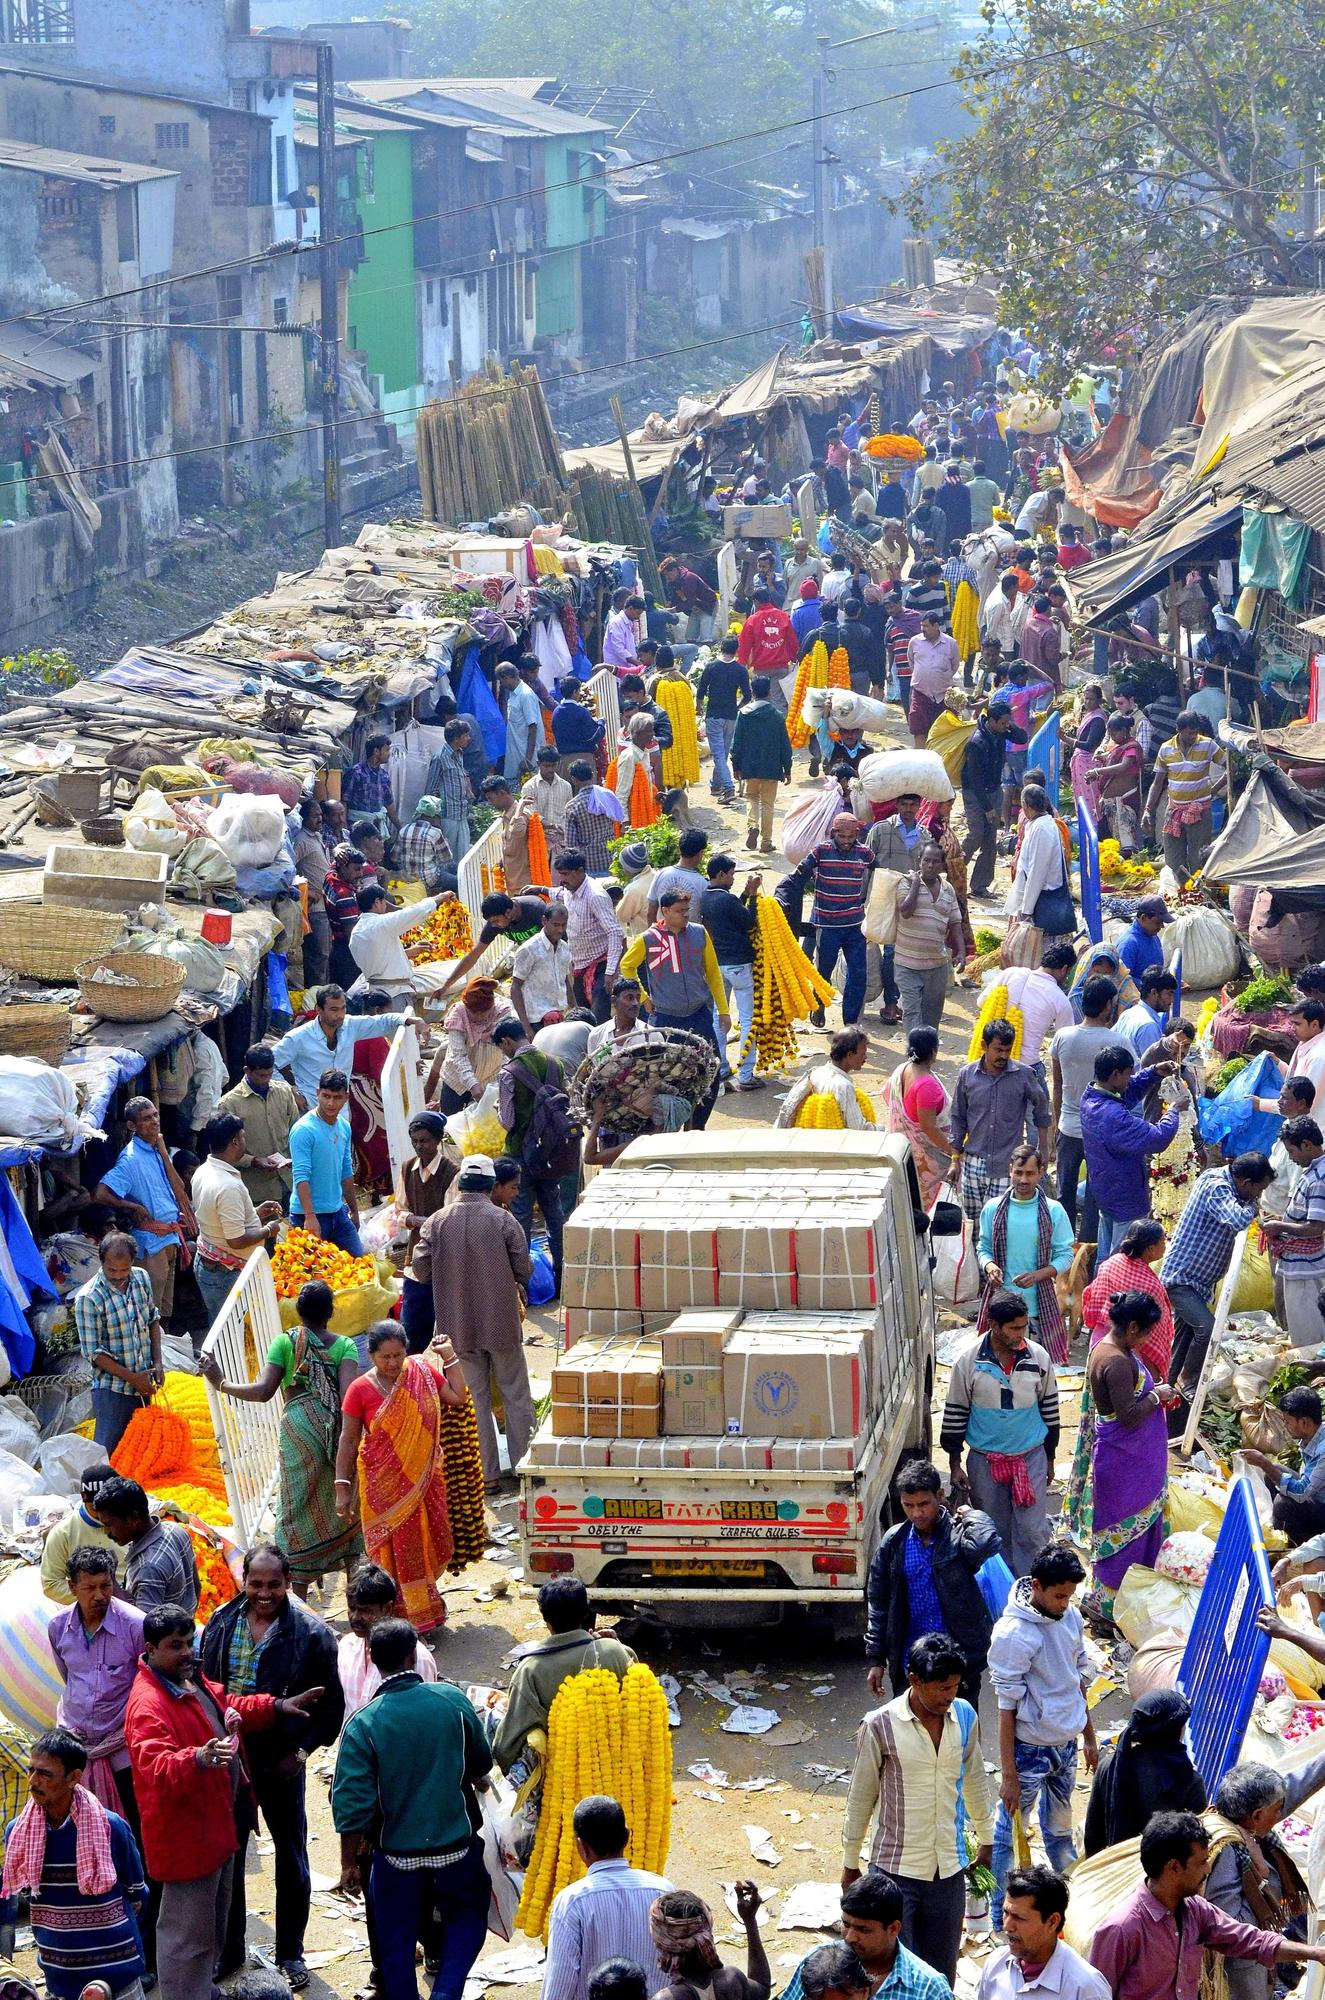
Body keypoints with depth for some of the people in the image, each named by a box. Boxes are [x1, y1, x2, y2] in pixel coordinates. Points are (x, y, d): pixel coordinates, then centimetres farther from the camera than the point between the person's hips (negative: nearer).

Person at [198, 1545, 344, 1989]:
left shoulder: (310, 1633, -10)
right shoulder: (221, 1624, 0)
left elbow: (330, 1702, -4)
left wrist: (303, 1749, -10)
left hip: (280, 1763, -2)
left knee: (290, 1856, 11)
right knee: (225, 1853, 10)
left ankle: (290, 1953, 25)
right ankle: (228, 1951, 24)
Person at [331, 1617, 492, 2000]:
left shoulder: (362, 1724, -14)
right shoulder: (453, 1699, -10)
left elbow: (352, 1804, -14)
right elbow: (482, 1763, 4)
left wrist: (349, 1864, -3)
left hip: (396, 1854, -1)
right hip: (457, 1846, 1)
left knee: (397, 1944, 16)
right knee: (466, 1921, 21)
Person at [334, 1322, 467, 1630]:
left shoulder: (423, 1372, -1)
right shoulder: (360, 1390, -10)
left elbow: (458, 1397, 1)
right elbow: (348, 1442, -6)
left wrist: (450, 1356, -1)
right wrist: (343, 1488, -8)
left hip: (424, 1477, 3)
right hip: (384, 1482, -3)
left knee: (426, 1539, 10)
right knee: (395, 1545, 2)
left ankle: (424, 1603, 29)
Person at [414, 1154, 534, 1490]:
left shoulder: (436, 1222, -6)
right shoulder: (503, 1220, -10)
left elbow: (421, 1270, -5)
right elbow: (524, 1270, -8)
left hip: (458, 1323, 2)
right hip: (501, 1321, -2)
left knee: (475, 1397, 10)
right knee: (515, 1393, 12)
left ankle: (487, 1474, 11)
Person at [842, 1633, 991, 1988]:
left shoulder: (965, 1716, -1)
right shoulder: (879, 1726, -14)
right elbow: (860, 1798, -4)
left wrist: (985, 1839, 22)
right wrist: (851, 1864, 3)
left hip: (948, 1868, 4)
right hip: (896, 1869, -4)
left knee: (942, 1975, 11)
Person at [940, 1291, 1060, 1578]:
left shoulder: (1038, 1357, -9)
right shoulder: (969, 1360, -13)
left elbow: (1050, 1410, 4)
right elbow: (955, 1414, -4)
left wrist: (1050, 1458, 10)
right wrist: (955, 1465, -1)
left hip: (1030, 1457, 0)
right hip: (985, 1460, 0)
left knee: (1032, 1531, 0)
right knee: (995, 1532, 13)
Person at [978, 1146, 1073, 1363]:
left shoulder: (1053, 1211, -3)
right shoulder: (993, 1208, 2)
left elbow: (1065, 1256, 0)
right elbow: (983, 1248, 10)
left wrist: (1037, 1275, -17)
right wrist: (989, 1266, -14)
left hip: (1039, 1303, -1)